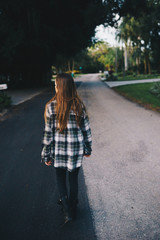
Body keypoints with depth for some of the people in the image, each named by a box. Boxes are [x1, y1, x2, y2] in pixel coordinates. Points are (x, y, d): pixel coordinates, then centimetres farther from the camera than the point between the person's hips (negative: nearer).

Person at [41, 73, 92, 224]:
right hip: (76, 149, 2)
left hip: (59, 151, -2)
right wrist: (88, 148, 14)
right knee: (73, 179, 18)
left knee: (61, 180, 17)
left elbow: (48, 132, -10)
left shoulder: (51, 107, -13)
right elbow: (86, 129, 1)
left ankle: (67, 212, 15)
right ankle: (72, 208, 34)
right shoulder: (79, 105, -6)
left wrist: (46, 155, 0)